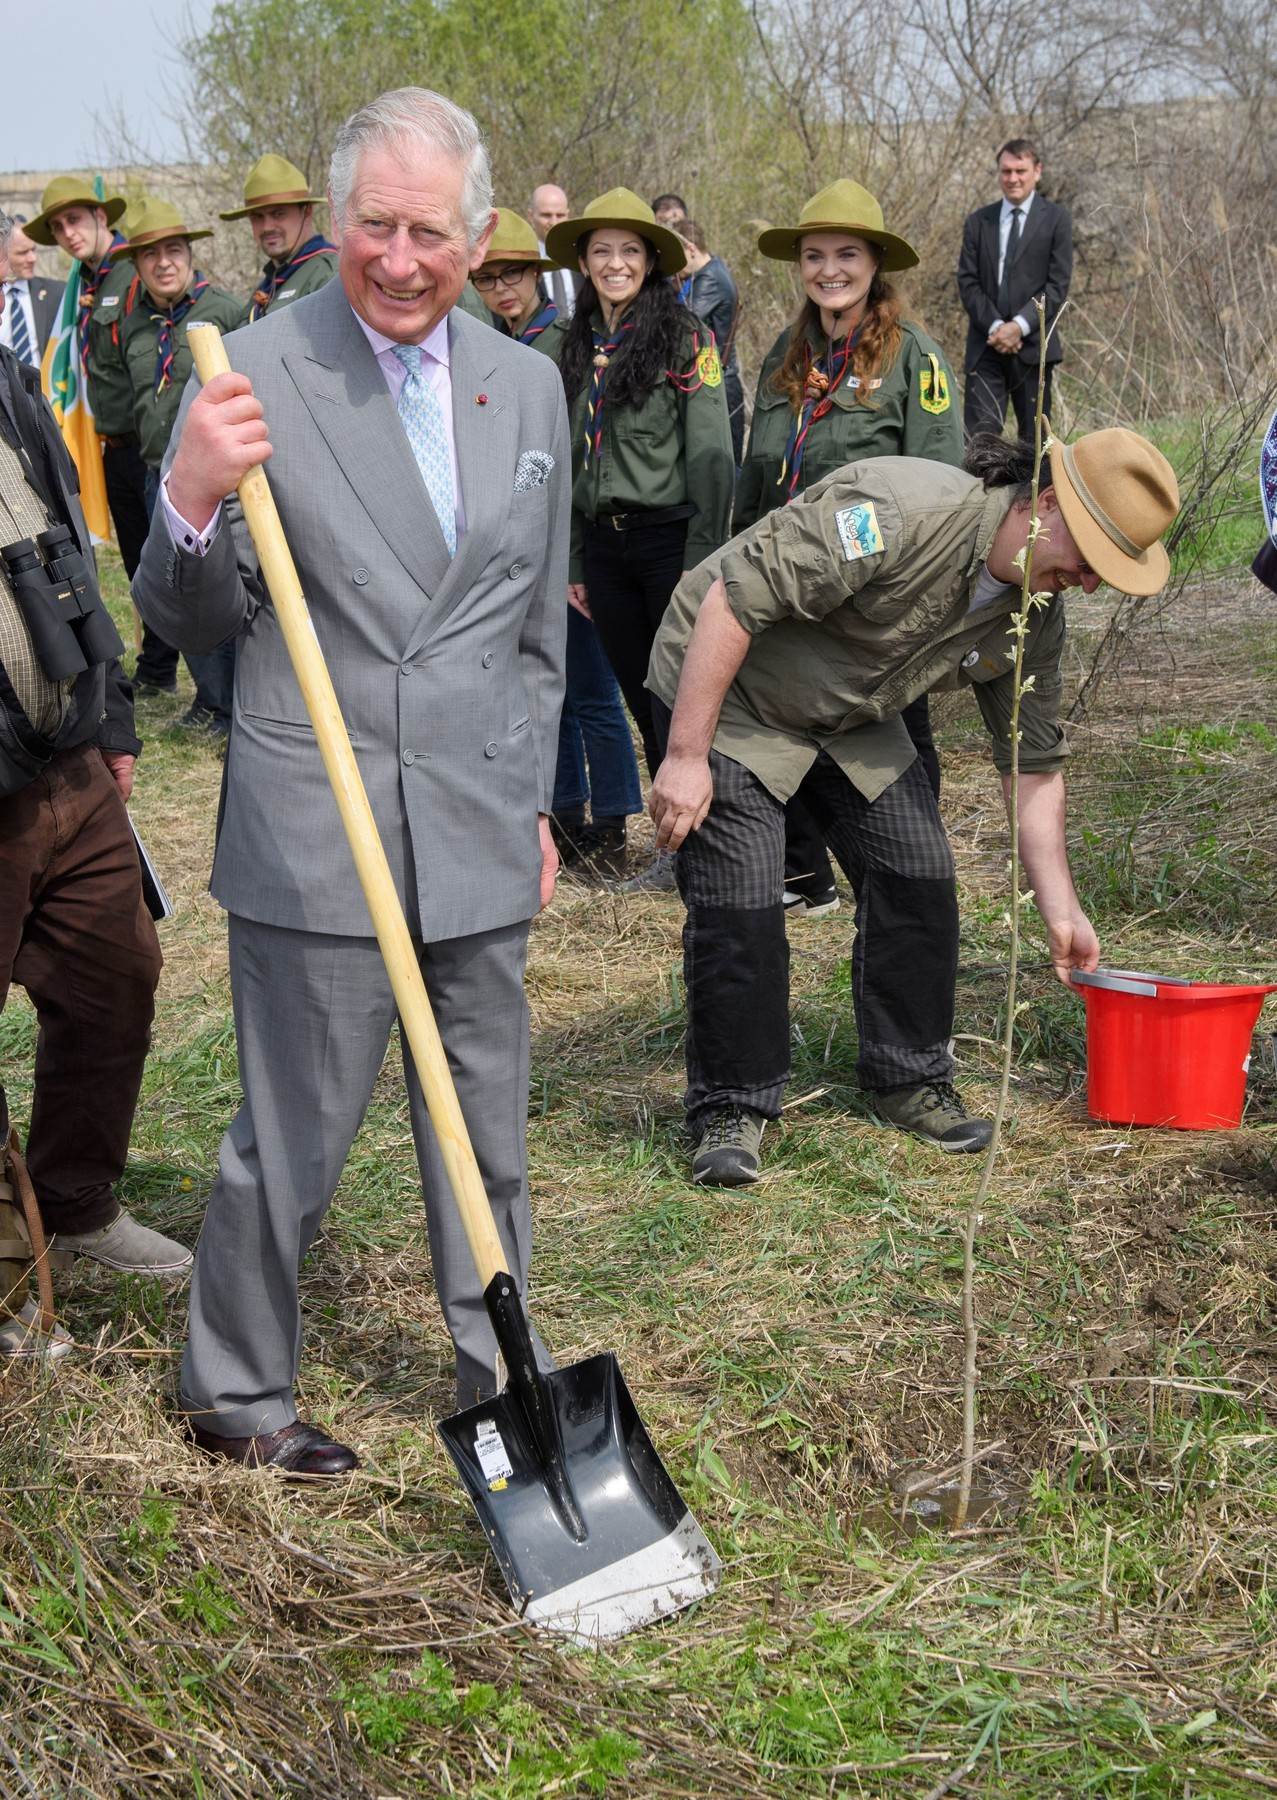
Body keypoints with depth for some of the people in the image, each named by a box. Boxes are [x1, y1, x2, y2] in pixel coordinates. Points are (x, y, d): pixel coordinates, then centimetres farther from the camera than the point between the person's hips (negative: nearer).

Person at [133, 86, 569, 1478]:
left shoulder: (527, 387, 9)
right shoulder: (255, 376, -9)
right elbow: (190, 623, -5)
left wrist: (535, 802, 19)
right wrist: (192, 502, -25)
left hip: (479, 828, 5)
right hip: (315, 830, -5)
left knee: (487, 1131, 15)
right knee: (293, 1139, 5)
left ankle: (500, 1379, 32)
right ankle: (234, 1394, 26)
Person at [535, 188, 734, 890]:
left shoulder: (684, 336, -5)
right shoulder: (566, 344, 11)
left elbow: (711, 455, -9)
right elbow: (567, 458, 14)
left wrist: (703, 561, -15)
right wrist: (572, 562, 11)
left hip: (669, 538, -5)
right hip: (603, 542, 5)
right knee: (644, 700, 10)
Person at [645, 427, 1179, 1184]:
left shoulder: (1035, 618, -8)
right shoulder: (900, 511, -34)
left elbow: (1034, 762, 3)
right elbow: (732, 599, -33)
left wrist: (1061, 908, 0)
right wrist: (687, 756, -30)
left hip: (853, 717, 7)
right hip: (727, 687, -7)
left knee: (919, 879, -1)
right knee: (738, 908, -13)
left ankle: (910, 1079, 17)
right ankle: (732, 1109, 4)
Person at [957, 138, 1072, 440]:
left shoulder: (1056, 220, 4)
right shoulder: (978, 221, 12)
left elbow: (1058, 285, -3)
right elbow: (967, 282, 5)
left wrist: (1020, 325, -14)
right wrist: (994, 326, -9)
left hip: (1033, 346, -1)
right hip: (985, 347, 1)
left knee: (1034, 437, 3)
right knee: (979, 434, -7)